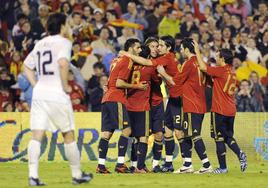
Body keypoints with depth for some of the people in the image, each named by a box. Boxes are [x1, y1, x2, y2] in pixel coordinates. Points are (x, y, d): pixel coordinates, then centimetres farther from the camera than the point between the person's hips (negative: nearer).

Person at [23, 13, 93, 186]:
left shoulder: (41, 43, 15)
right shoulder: (64, 42, -6)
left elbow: (27, 66, 22)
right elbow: (63, 63, -24)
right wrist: (65, 85, -13)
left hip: (39, 94, 5)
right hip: (57, 94, -5)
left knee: (37, 136, -1)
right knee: (69, 135, 8)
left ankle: (33, 175, -12)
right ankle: (77, 175, 16)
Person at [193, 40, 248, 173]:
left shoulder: (221, 70, -14)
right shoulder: (232, 72, 12)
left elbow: (203, 67, -15)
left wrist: (197, 51, -5)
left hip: (219, 110, -8)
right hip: (231, 111, 8)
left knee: (219, 139, -1)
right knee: (228, 137, 16)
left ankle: (223, 167, 1)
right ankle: (240, 154, -8)